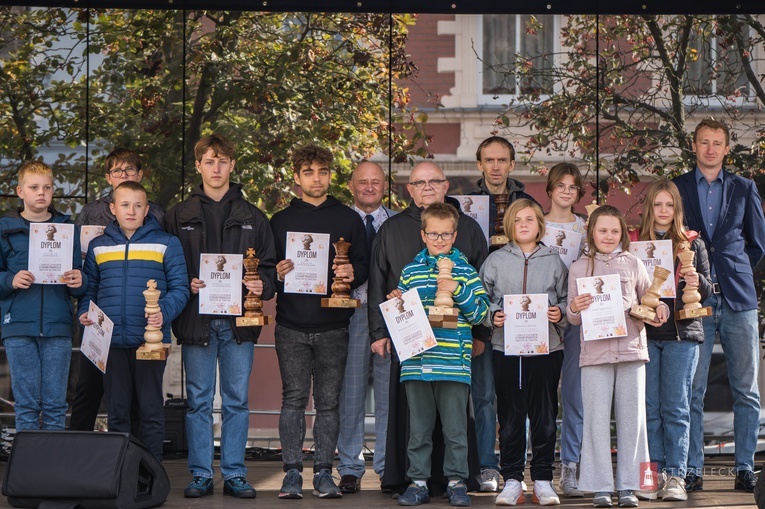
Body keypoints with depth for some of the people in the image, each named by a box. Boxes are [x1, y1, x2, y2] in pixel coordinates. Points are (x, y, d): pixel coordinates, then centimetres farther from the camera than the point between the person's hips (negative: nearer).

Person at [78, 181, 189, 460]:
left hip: (151, 339, -3)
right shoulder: (98, 246, 12)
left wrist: (164, 312, -19)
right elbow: (89, 288, 17)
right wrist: (85, 312, -2)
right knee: (116, 410, 8)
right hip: (110, 341, 3)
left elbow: (180, 287, -1)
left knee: (151, 408, 2)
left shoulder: (166, 244, 3)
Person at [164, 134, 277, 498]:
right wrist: (186, 285, -12)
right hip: (197, 319, -1)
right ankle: (201, 475, 9)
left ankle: (235, 474, 10)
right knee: (199, 401, 3)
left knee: (237, 400, 3)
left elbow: (269, 265, 10)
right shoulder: (179, 216, 8)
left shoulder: (252, 218, 11)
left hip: (238, 320, 1)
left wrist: (262, 286, -10)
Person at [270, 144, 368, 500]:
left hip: (333, 326, 0)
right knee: (293, 399, -2)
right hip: (292, 326, 0)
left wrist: (352, 273, -12)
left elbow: (364, 265, 10)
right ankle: (292, 472, 2)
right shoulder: (280, 220, 11)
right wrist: (276, 273, -9)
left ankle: (323, 472, 7)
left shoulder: (348, 219, 10)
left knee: (329, 401, 1)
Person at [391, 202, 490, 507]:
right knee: (418, 427, 7)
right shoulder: (411, 271, 12)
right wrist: (396, 304, -2)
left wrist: (457, 291, -12)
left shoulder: (465, 271, 6)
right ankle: (418, 482, 14)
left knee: (455, 428, 2)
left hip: (454, 362, -2)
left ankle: (456, 482, 12)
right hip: (416, 361, 2)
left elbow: (481, 312, 0)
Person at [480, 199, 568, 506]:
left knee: (545, 415, 2)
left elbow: (566, 298, 8)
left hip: (547, 346, 0)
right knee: (510, 415, 2)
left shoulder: (553, 261, 9)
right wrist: (492, 317, -12)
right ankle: (512, 479, 9)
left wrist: (559, 313, -12)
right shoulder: (495, 261, 7)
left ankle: (543, 479, 10)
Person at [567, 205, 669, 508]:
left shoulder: (633, 264, 9)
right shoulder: (579, 268, 7)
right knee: (597, 420, -1)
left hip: (631, 349, 1)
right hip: (595, 352, -1)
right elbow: (573, 318, 7)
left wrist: (658, 311, -7)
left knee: (631, 418, 3)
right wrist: (574, 309, -15)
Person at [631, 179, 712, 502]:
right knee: (648, 407, 1)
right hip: (644, 334, 1)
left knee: (676, 407, -2)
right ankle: (653, 474, 7)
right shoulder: (632, 243, 8)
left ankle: (675, 475, 1)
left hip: (682, 333, -1)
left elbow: (707, 290, 10)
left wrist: (698, 282, -12)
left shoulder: (692, 244, 9)